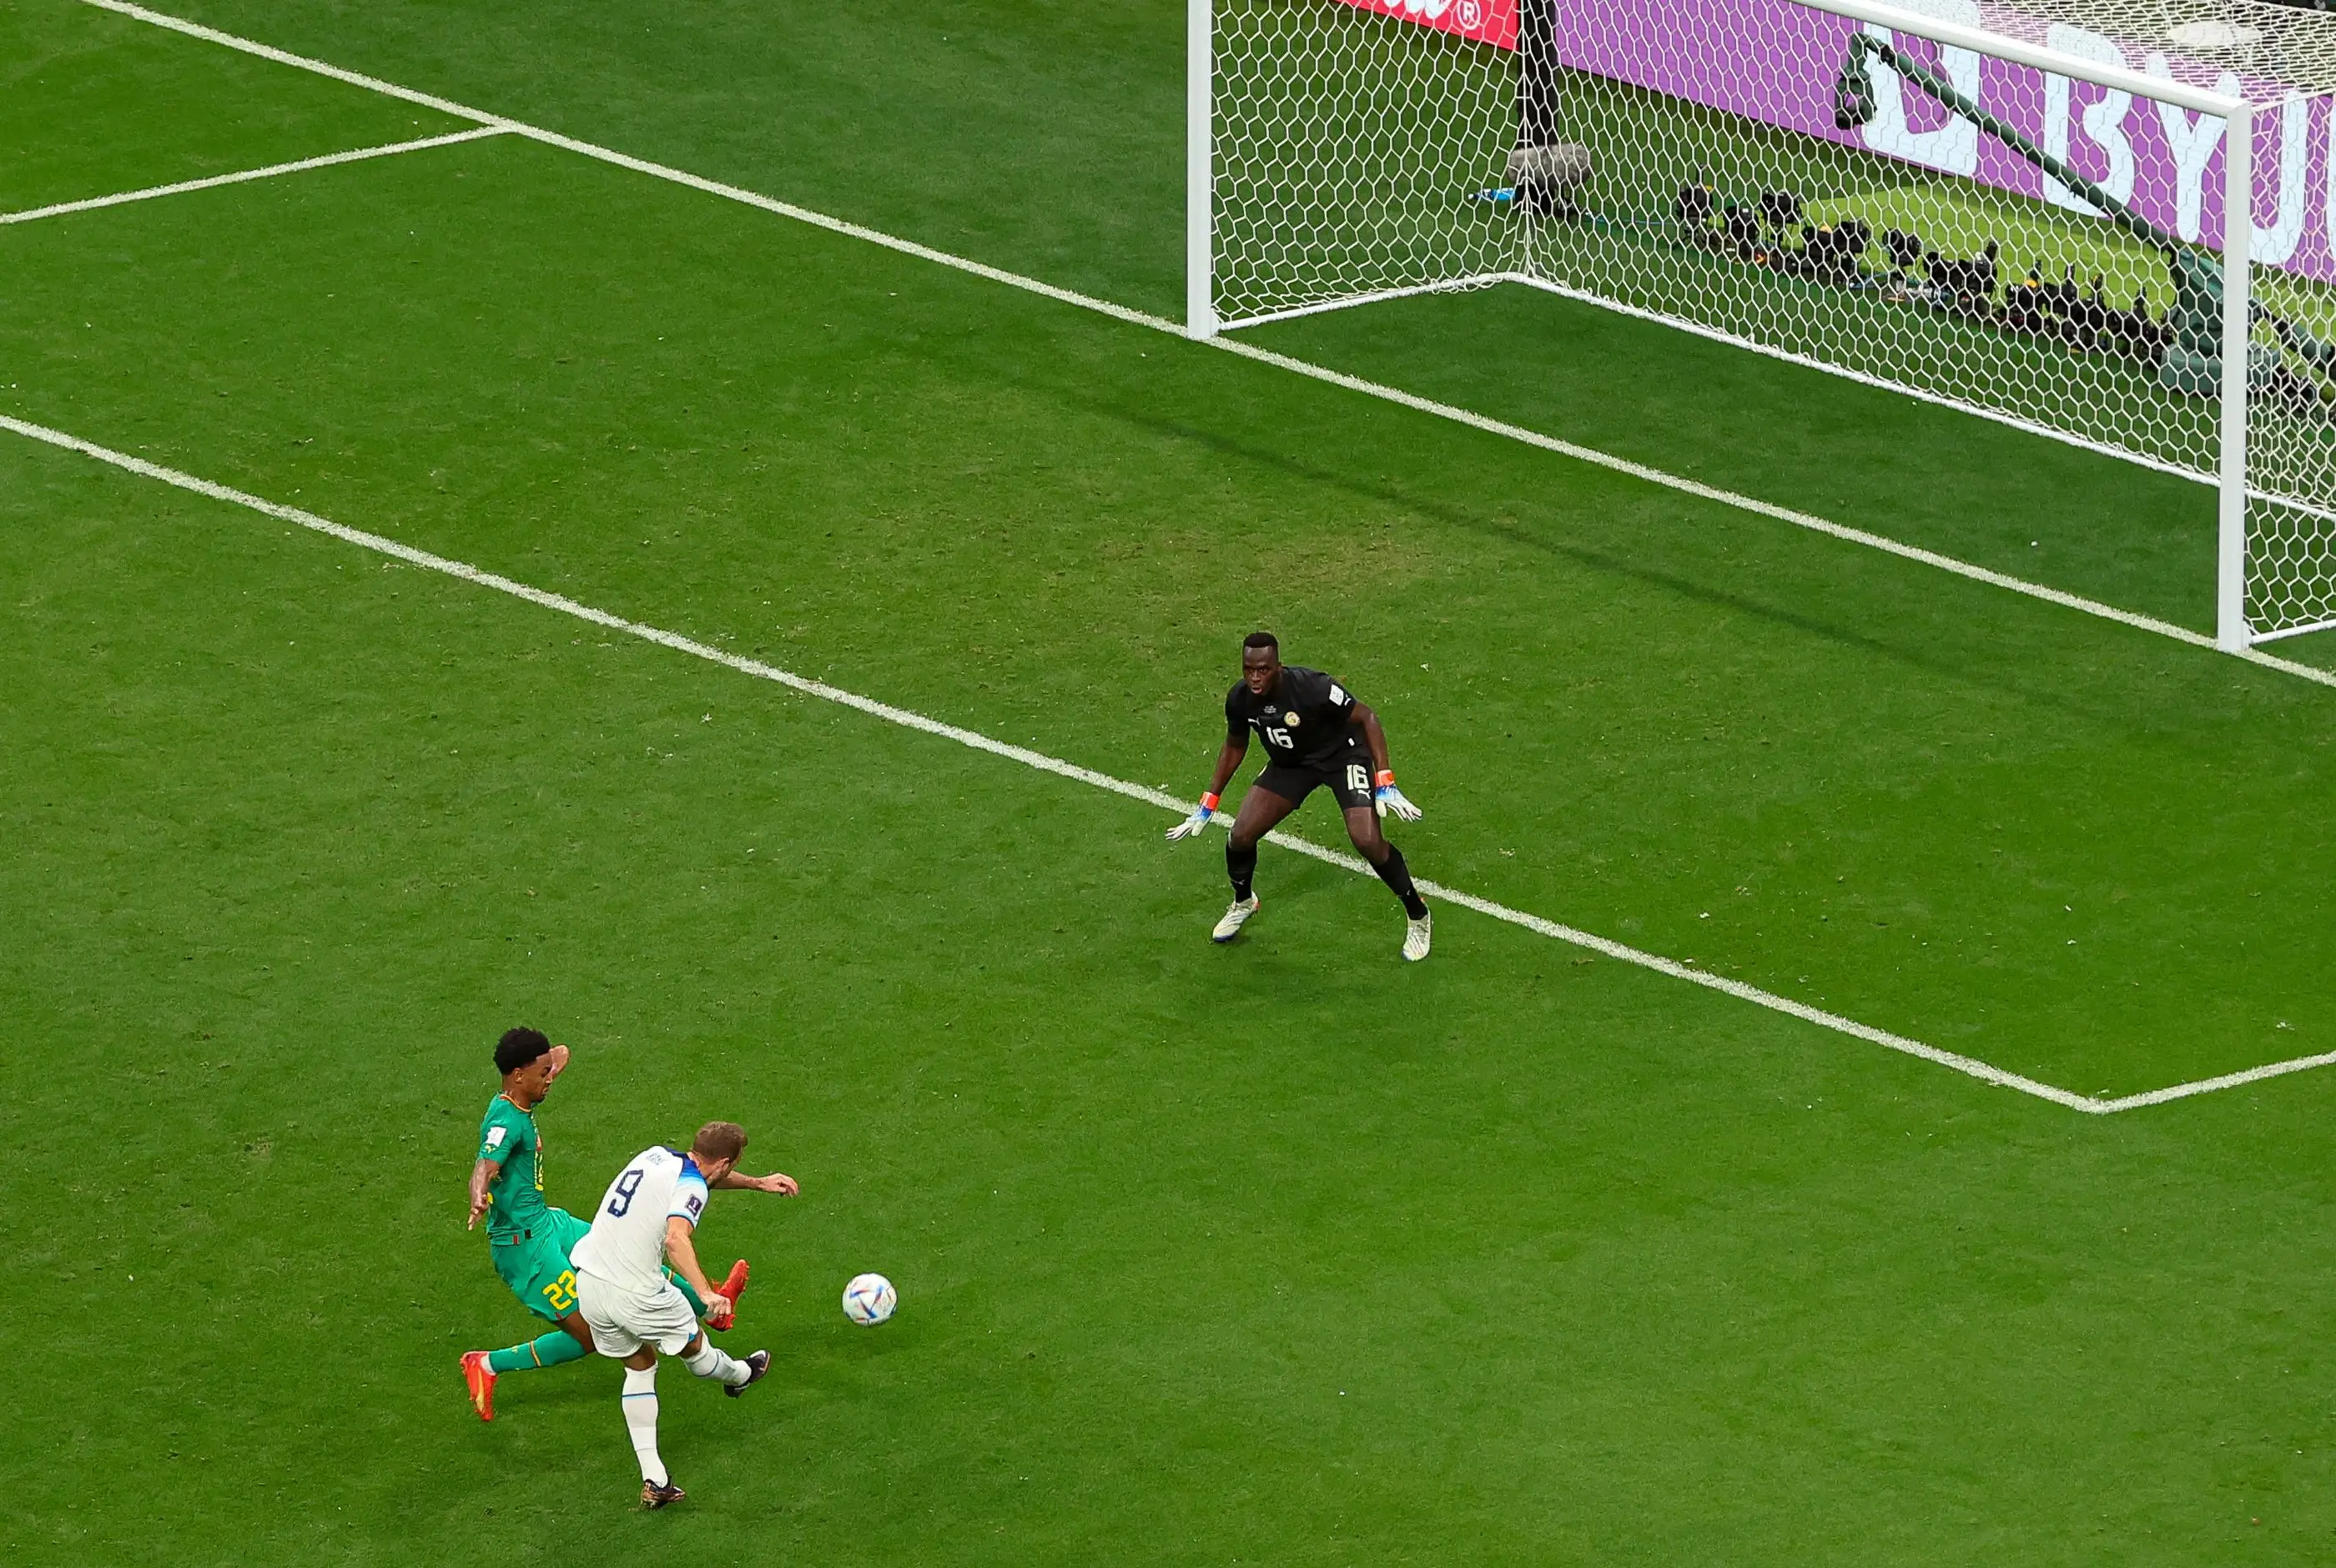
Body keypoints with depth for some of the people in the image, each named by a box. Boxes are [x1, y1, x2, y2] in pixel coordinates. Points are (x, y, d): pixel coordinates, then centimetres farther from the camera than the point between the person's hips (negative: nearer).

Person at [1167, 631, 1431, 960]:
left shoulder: (1312, 687, -35)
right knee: (1241, 836, -5)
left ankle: (1417, 915, 5)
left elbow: (1366, 717, -22)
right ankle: (1243, 902, 30)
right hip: (1289, 763, 5)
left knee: (1368, 841, -21)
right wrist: (1207, 806, 7)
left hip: (1344, 756, -5)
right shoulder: (1239, 699, -17)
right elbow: (1235, 747, 5)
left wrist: (1385, 783, -28)